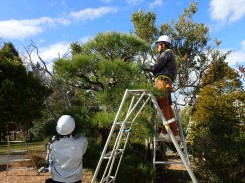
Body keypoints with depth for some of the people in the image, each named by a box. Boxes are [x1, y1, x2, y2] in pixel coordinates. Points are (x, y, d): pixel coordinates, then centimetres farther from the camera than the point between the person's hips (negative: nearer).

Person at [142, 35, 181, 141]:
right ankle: (175, 133, 7)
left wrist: (146, 68, 8)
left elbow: (157, 67, -7)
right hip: (167, 83, 9)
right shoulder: (169, 54, 32)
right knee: (168, 108, 6)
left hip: (162, 82, -9)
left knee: (164, 107, -12)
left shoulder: (166, 53, 3)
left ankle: (165, 132, -14)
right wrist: (150, 69, 17)